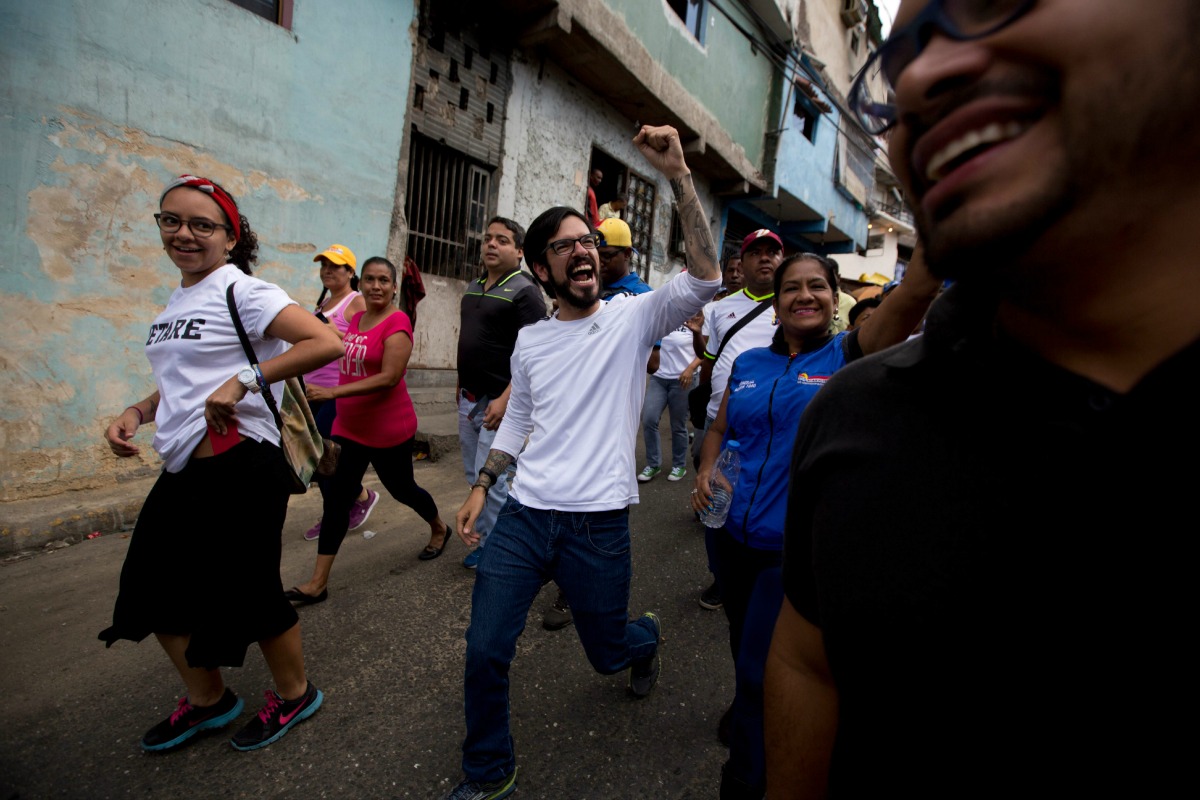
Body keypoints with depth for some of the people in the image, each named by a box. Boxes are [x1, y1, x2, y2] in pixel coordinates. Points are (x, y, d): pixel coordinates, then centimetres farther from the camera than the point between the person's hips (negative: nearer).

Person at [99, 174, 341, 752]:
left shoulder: (242, 292, -11)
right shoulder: (176, 303, 15)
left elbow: (326, 342, -25)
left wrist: (244, 379, -25)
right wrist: (136, 413, 8)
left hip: (240, 466, -9)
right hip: (183, 468, 9)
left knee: (248, 591, 2)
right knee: (152, 585, 17)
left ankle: (294, 694, 29)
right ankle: (207, 700, 39)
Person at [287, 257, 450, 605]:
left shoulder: (397, 322, -16)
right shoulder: (357, 318, 7)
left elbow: (389, 377, -24)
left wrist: (334, 392, -27)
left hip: (389, 429, -7)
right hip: (349, 427, 7)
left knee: (401, 488, 12)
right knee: (336, 499, 4)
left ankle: (439, 529, 42)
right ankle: (318, 583, 12)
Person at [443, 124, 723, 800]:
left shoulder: (633, 316, -4)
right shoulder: (529, 341, 8)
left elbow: (705, 279, -21)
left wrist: (679, 175, -25)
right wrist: (483, 485, 15)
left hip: (599, 525, -3)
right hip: (524, 516, 4)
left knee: (609, 654, 16)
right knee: (485, 654, 4)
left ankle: (648, 635, 55)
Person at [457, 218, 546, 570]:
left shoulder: (525, 291, -11)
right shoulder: (474, 286, 13)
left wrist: (505, 399, -24)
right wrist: (461, 385, 19)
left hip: (498, 402, -8)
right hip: (469, 399, 8)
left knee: (490, 480, -3)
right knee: (474, 475, 15)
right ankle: (487, 536, 32)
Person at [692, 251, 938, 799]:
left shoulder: (848, 356, -5)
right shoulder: (748, 364, 6)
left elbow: (915, 295, -19)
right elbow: (719, 429, 15)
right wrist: (706, 469, -4)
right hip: (735, 536, 5)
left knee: (764, 671, 4)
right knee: (744, 651, 24)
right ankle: (748, 708, 55)